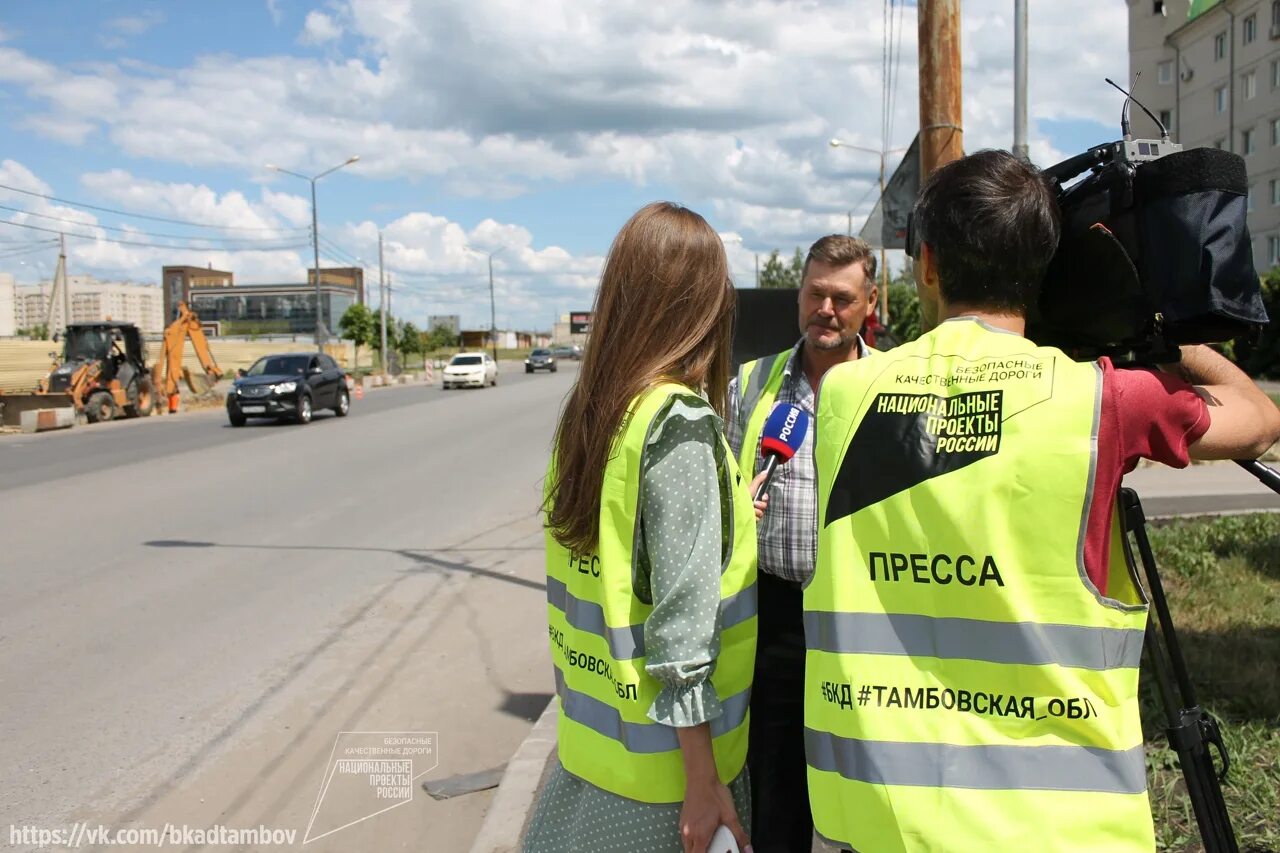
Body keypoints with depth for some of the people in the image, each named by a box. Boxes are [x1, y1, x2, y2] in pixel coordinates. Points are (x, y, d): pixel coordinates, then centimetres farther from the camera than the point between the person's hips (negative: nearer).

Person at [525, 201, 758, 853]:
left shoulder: (586, 409, 2)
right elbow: (682, 616, -21)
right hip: (662, 759, -7)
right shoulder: (681, 422, -20)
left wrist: (729, 517, 22)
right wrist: (704, 782, -15)